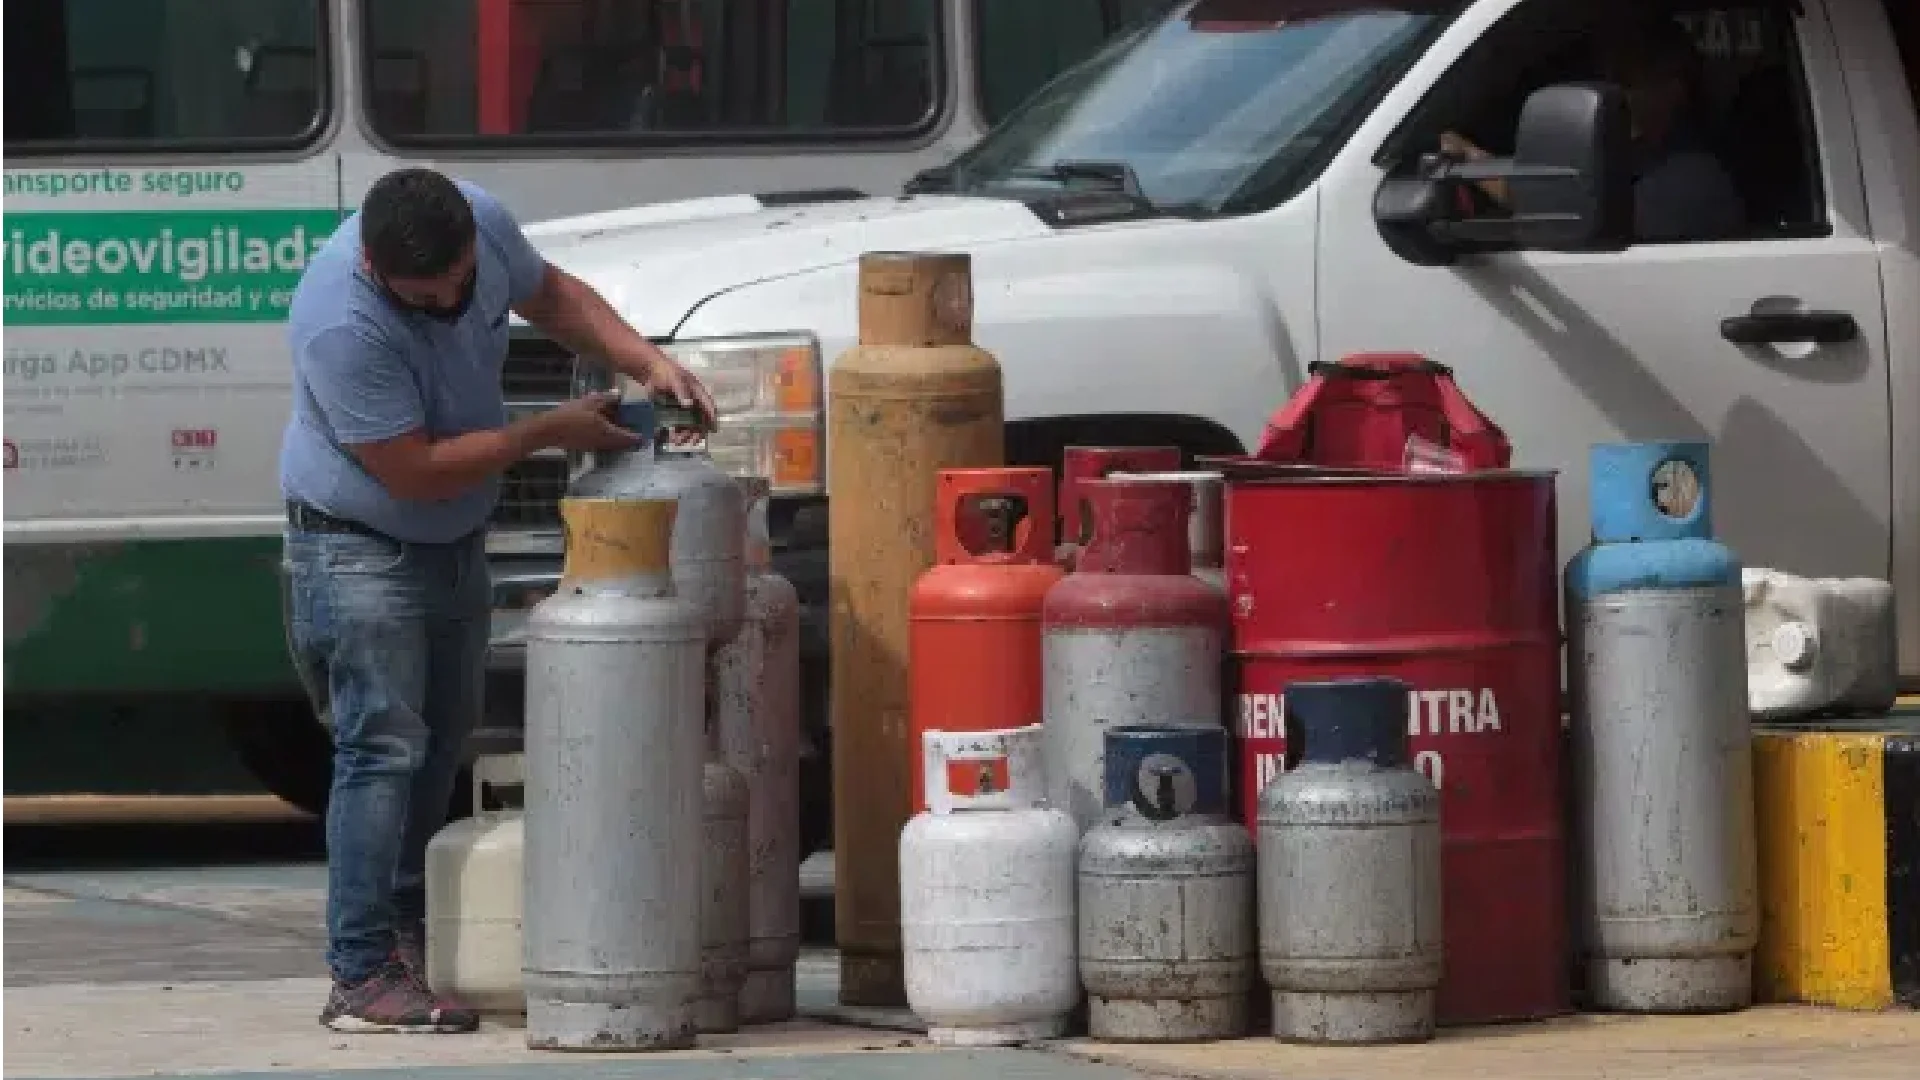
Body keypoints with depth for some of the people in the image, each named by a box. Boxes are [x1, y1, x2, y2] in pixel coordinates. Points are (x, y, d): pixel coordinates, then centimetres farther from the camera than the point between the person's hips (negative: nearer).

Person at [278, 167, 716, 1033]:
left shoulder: (483, 224, -14)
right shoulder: (341, 326, -35)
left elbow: (551, 295, 8)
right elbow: (414, 470, -30)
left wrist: (647, 361, -7)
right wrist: (551, 433, -23)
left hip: (456, 539, 8)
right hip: (362, 548, -8)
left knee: (441, 743, 15)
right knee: (383, 750, -13)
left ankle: (411, 930, 27)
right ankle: (362, 978, -13)